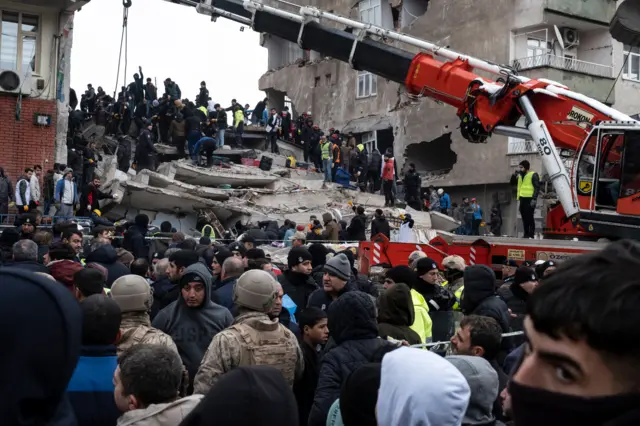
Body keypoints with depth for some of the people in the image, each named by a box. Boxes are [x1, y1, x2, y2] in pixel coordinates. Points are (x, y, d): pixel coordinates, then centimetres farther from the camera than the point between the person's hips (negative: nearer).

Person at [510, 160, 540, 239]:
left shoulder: (533, 175, -4)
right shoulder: (520, 176, 20)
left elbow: (537, 188, -10)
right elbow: (512, 182, 23)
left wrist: (534, 199, -20)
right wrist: (516, 173, 9)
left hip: (529, 200, -8)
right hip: (522, 199, 8)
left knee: (529, 217, -9)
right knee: (524, 217, 9)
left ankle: (531, 234, -7)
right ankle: (526, 234, 14)